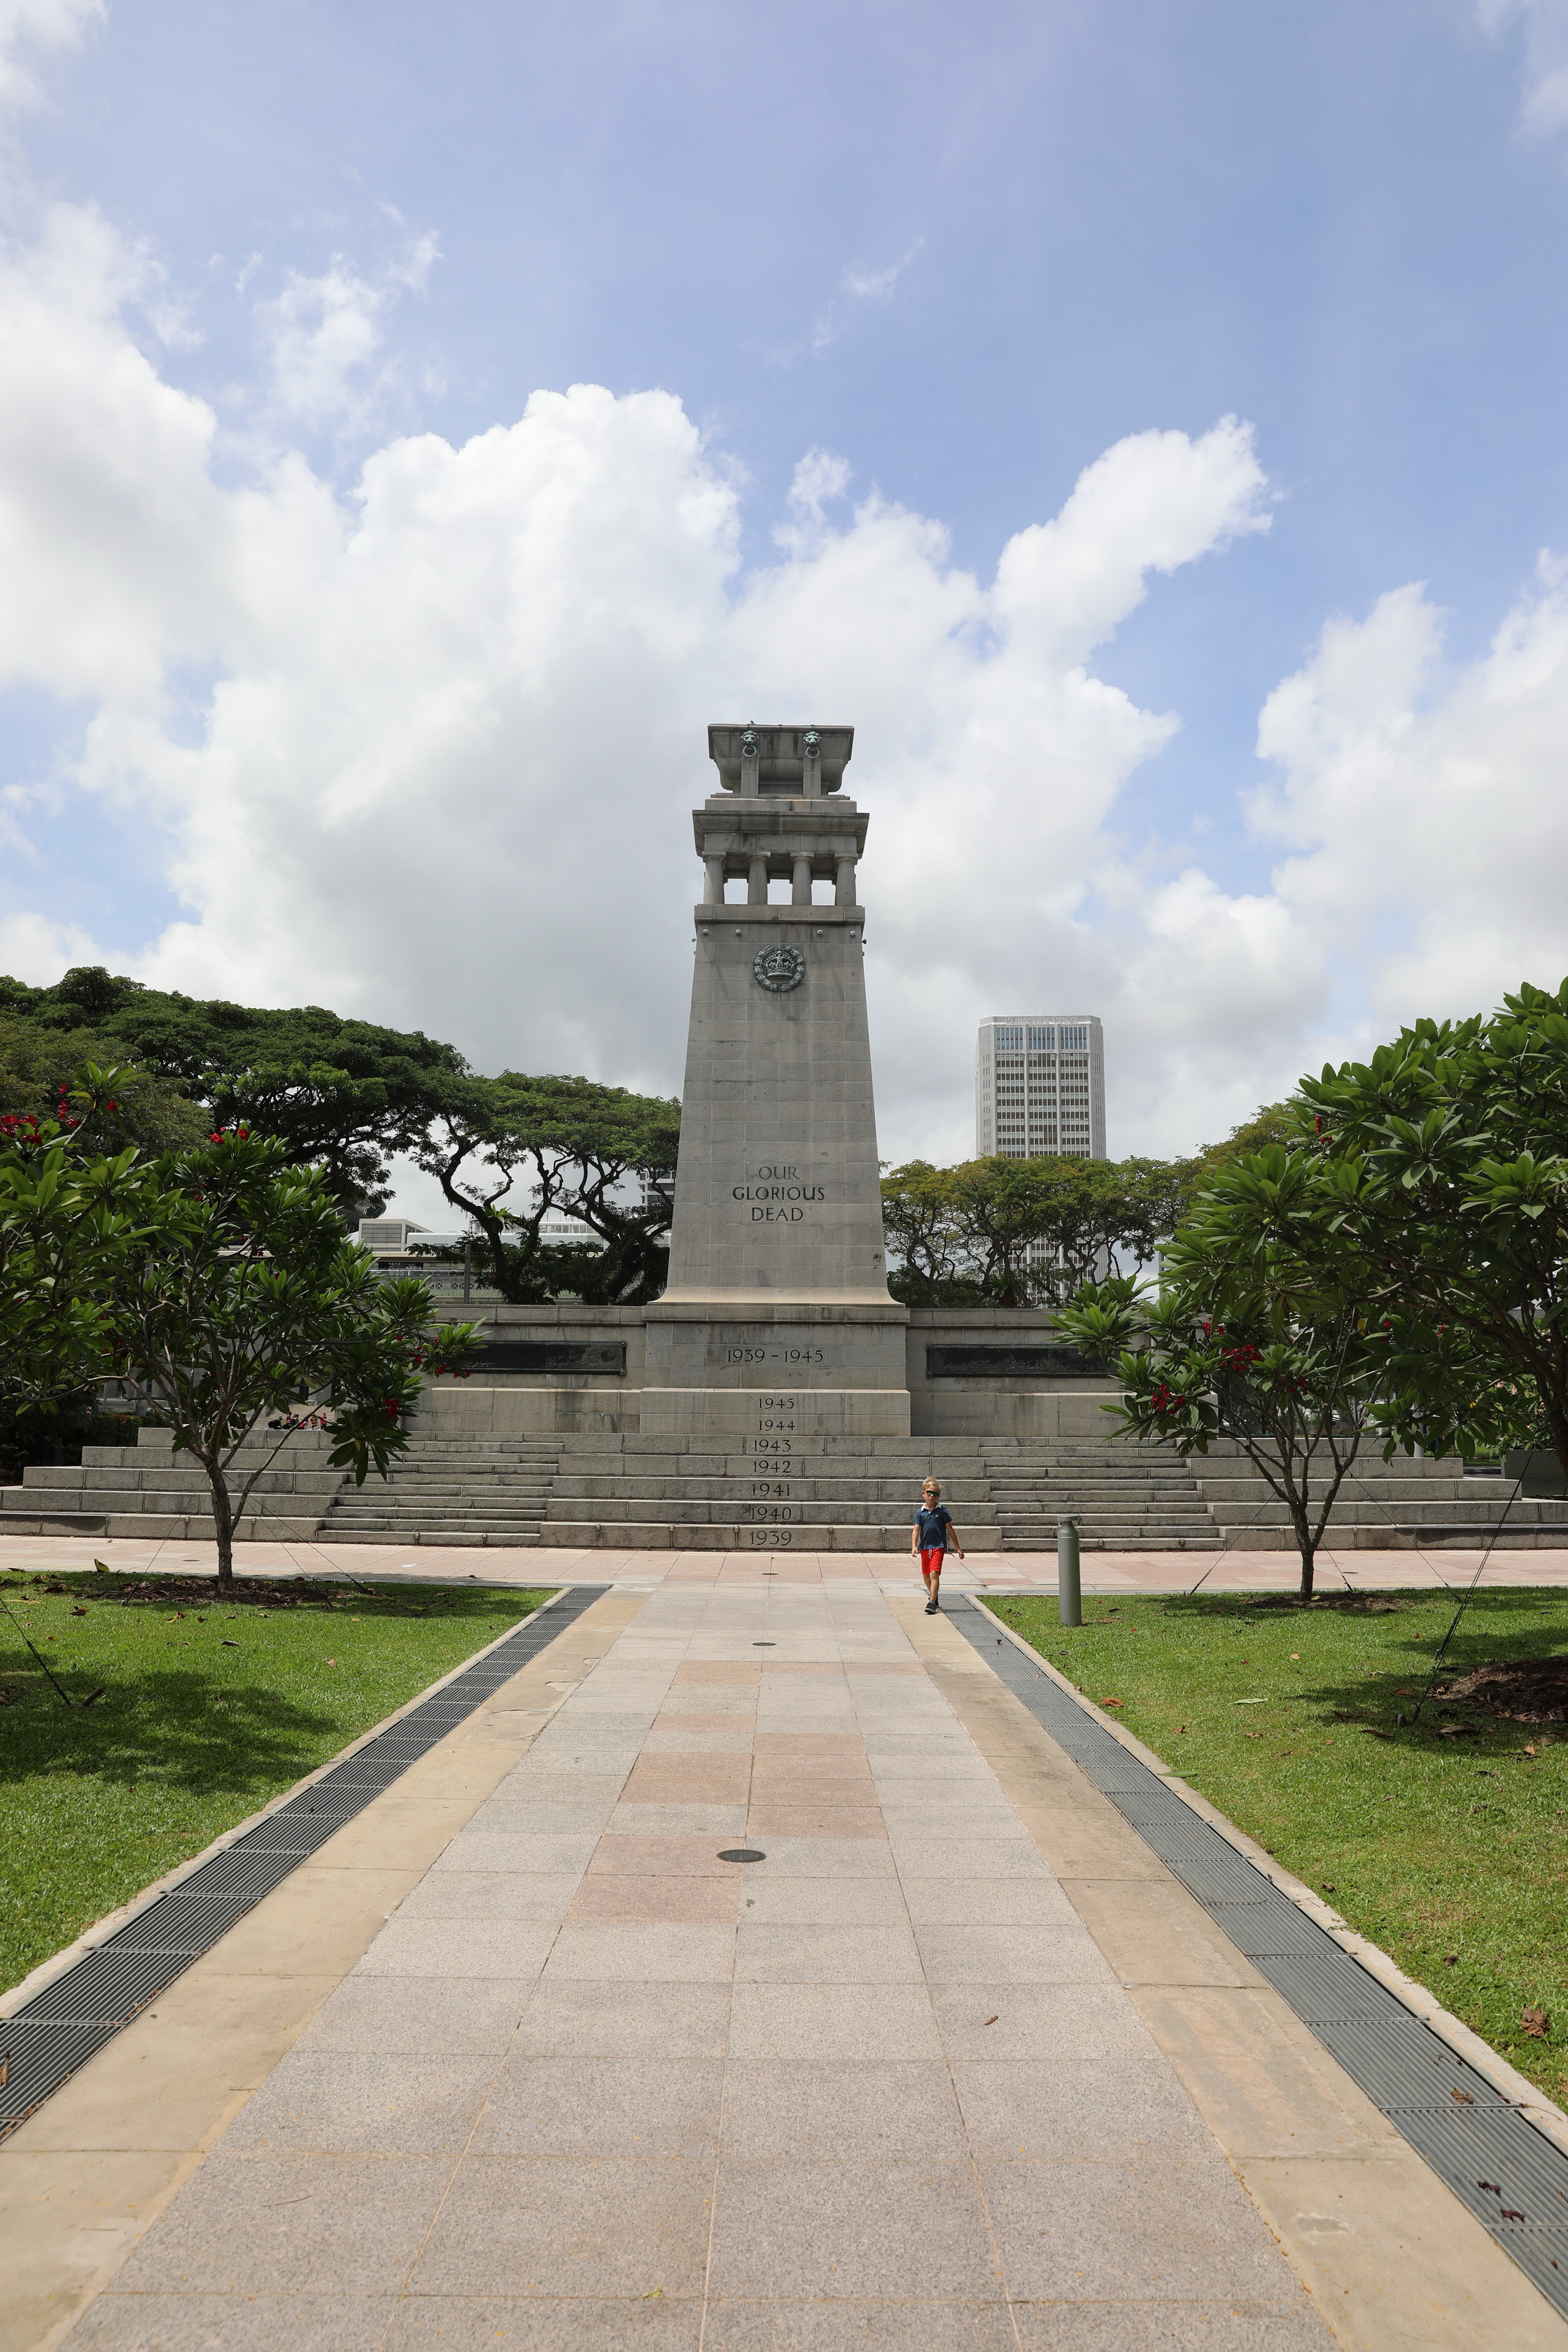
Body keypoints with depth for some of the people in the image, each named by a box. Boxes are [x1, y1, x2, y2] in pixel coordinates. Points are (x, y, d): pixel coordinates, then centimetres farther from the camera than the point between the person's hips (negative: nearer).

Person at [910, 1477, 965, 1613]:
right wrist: (914, 1546, -20)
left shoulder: (942, 1511, -2)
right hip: (924, 1547, 4)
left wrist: (958, 1548, 5)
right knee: (926, 1575, 17)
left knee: (934, 1573, -17)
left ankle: (932, 1602, -20)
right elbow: (916, 1530, -4)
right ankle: (933, 1595, 42)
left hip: (938, 1546, -4)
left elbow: (950, 1529, 2)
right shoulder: (920, 1512, 2)